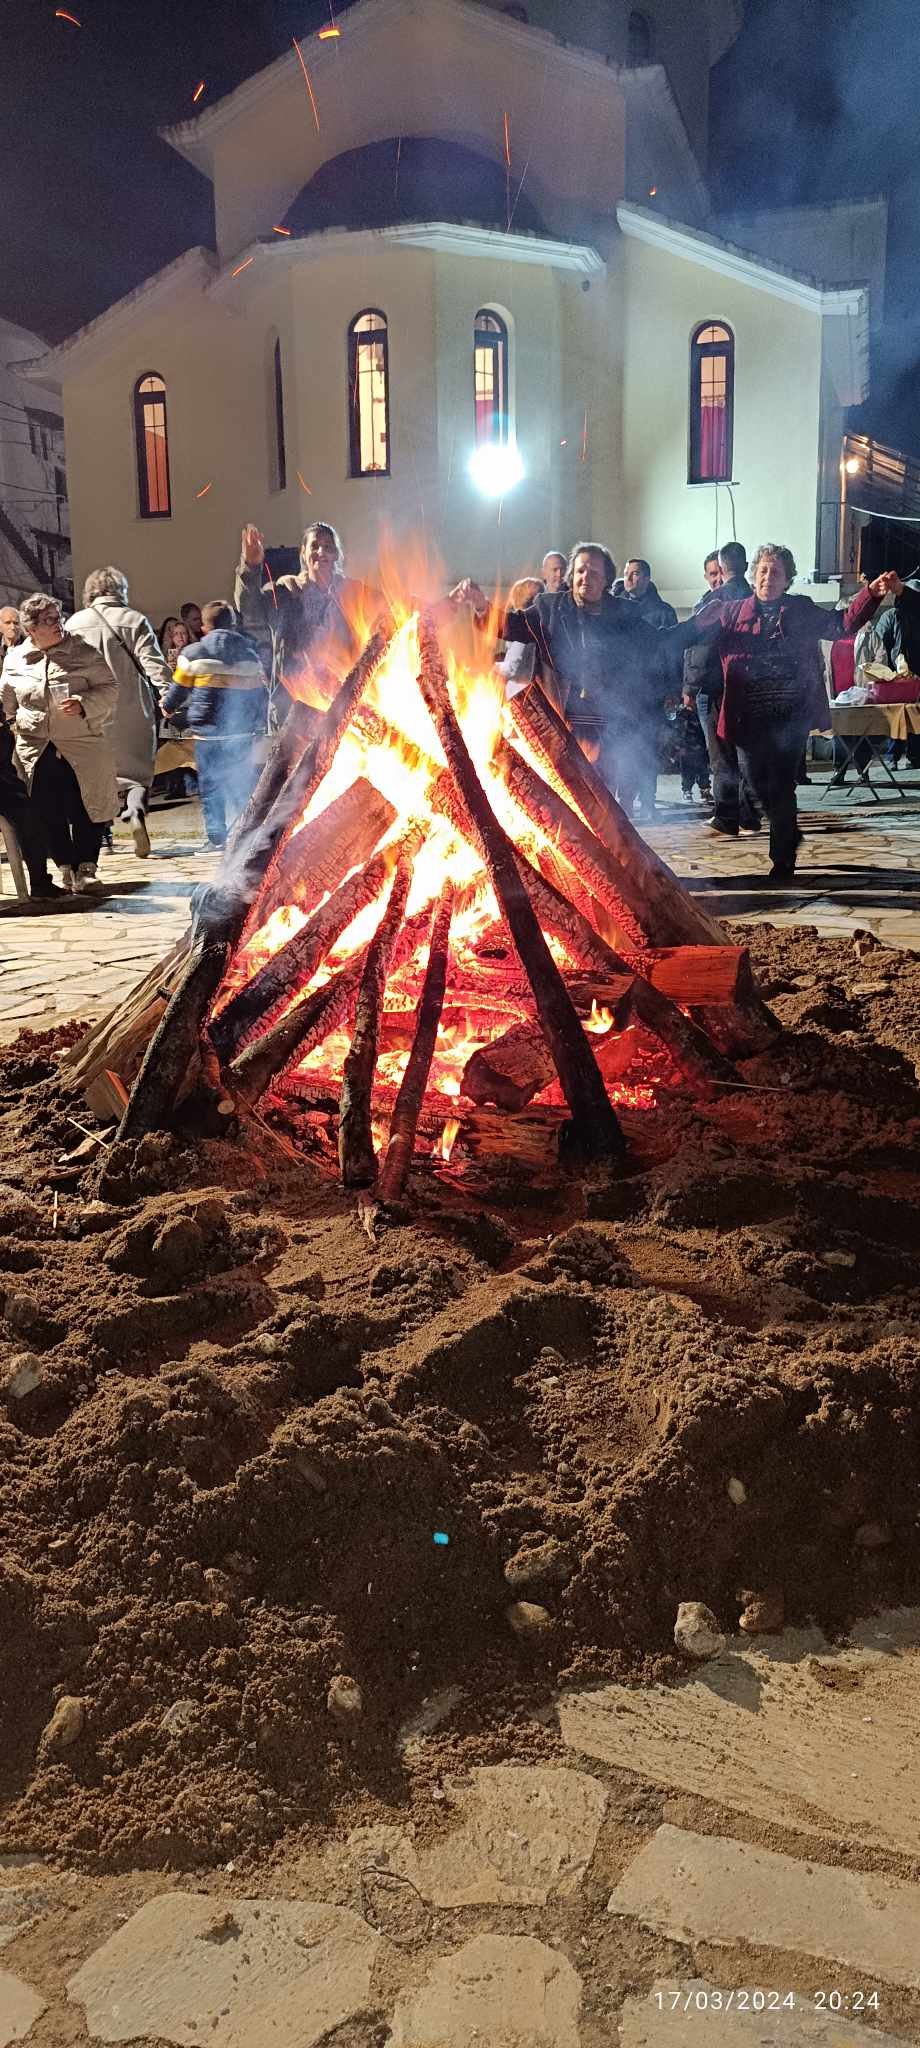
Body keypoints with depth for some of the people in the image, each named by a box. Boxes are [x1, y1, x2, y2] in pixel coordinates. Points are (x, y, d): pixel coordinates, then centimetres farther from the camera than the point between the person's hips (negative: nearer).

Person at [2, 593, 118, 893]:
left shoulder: (84, 653, -1)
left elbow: (109, 689, -3)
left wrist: (84, 704, -18)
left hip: (83, 747, -2)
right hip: (36, 752, 3)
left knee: (84, 810, -1)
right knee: (49, 813, 4)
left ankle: (86, 866, 12)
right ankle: (66, 866, 18)